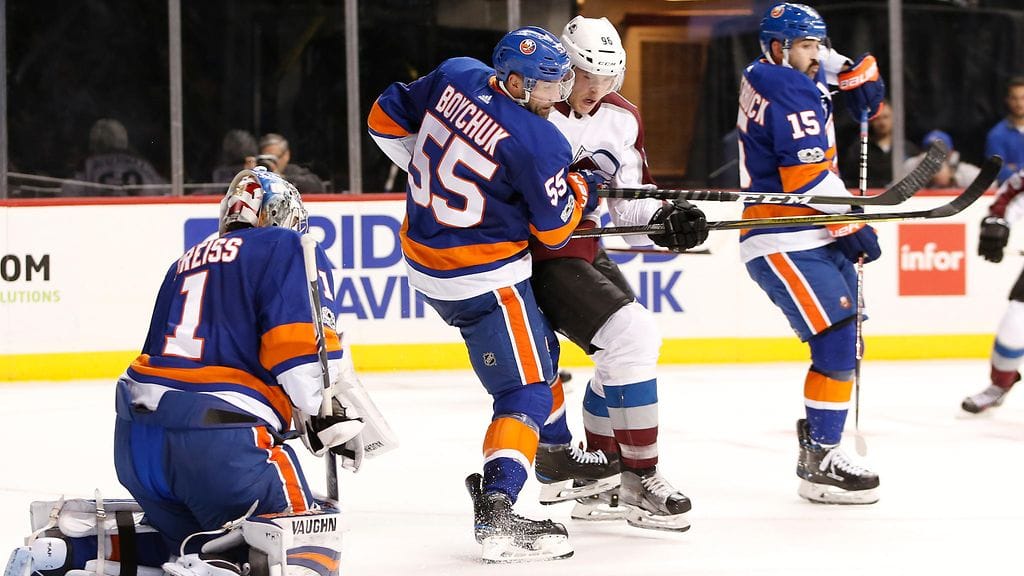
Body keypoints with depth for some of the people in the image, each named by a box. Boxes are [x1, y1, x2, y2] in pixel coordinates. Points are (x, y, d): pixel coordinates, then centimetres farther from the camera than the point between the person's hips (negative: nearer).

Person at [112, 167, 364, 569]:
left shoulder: (187, 261, 27)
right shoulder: (287, 249, 5)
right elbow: (303, 343, -9)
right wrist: (333, 419, -2)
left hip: (136, 436, 8)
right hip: (221, 441, -8)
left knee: (193, 546, 26)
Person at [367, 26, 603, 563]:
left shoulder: (455, 76, -5)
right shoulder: (540, 144, -22)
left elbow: (386, 119, 9)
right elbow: (554, 229, -10)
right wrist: (582, 189, 9)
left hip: (426, 253, 9)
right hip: (483, 279, -9)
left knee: (534, 347, 29)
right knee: (526, 392, -6)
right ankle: (496, 510, -20)